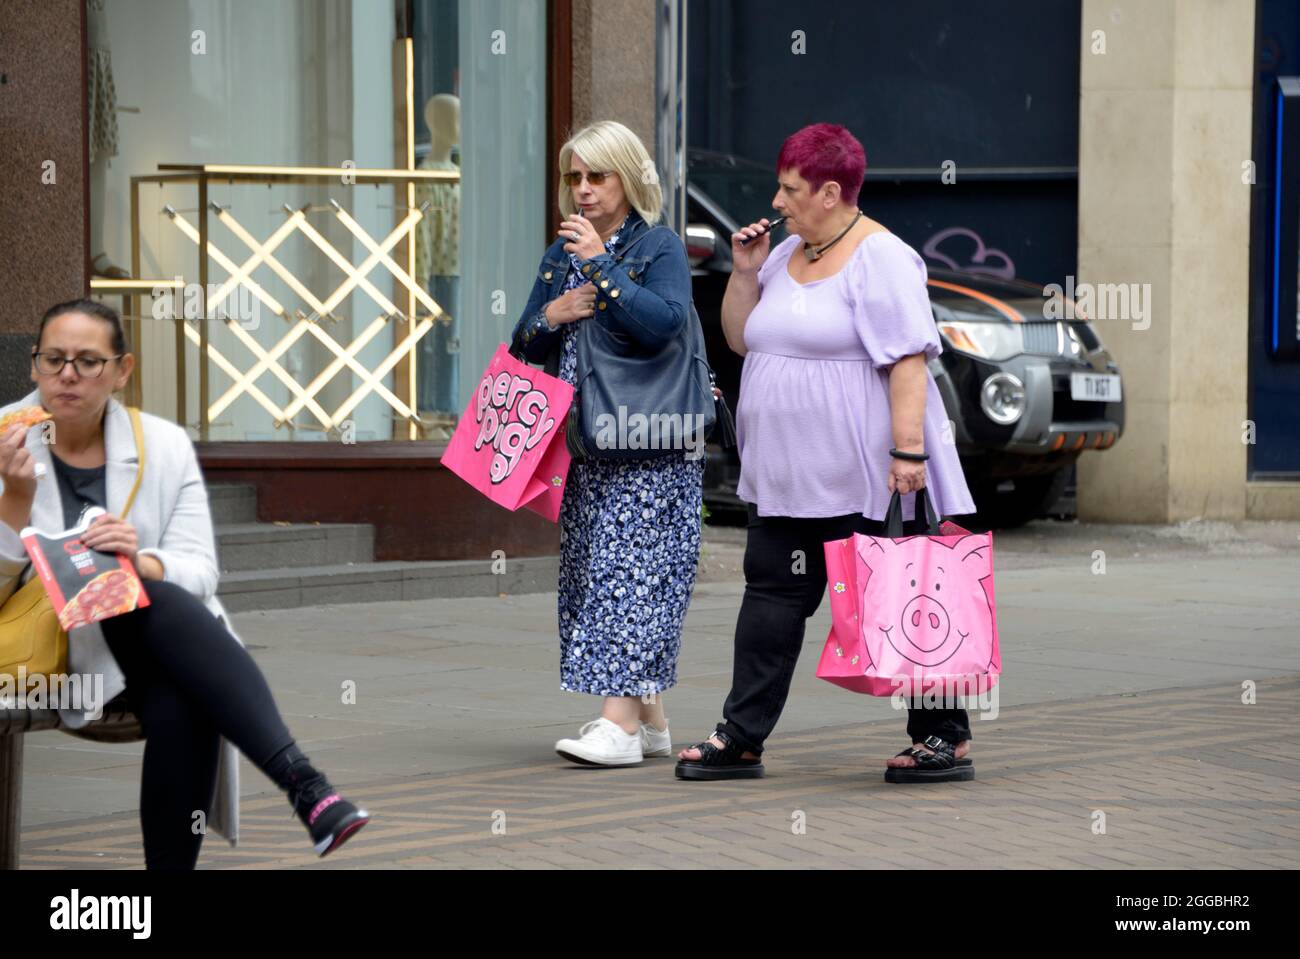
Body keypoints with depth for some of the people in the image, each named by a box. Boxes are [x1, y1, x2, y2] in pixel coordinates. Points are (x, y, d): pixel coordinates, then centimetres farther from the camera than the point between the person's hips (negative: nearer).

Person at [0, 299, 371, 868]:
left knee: (183, 703, -35)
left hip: (157, 643, 3)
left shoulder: (164, 446, 6)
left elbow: (199, 571, -1)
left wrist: (141, 562, -23)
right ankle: (300, 782, -44)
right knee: (163, 608, -33)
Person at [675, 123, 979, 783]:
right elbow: (740, 339, 21)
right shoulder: (787, 255, 14)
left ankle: (945, 738, 7)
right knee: (772, 597, 7)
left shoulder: (880, 259, -11)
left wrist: (907, 449, -25)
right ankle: (741, 740, 11)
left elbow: (909, 361, -18)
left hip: (863, 480, -8)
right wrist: (745, 273, 6)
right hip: (785, 478, 8)